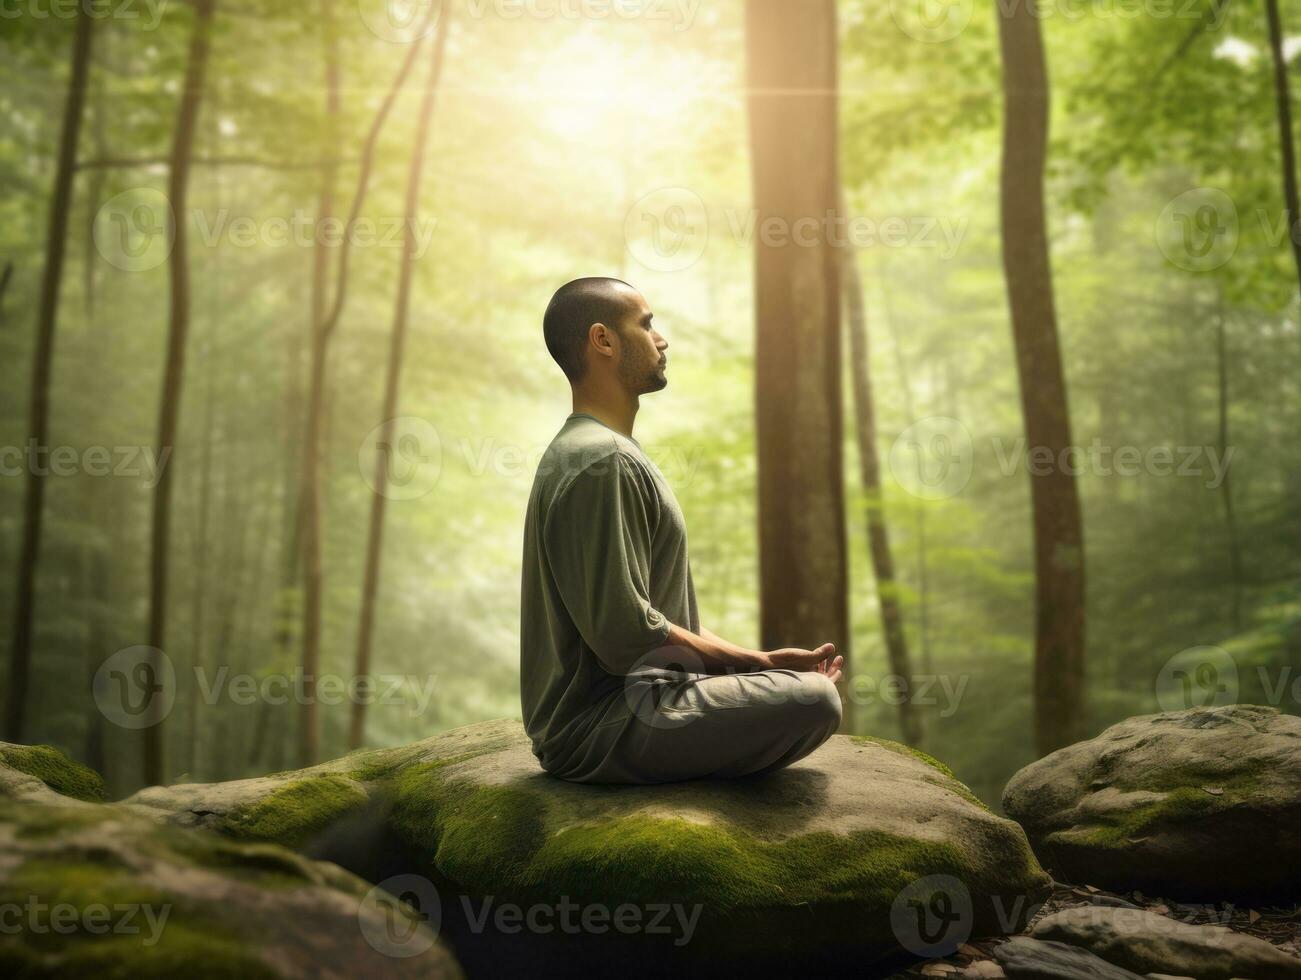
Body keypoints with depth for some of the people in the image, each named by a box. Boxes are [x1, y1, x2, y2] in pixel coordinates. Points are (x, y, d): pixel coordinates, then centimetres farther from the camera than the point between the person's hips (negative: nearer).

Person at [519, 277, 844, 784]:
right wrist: (751, 661, -9)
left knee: (803, 680, 21)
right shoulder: (600, 462, -17)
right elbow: (626, 635, -24)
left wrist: (763, 660, 8)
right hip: (600, 726, -10)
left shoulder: (614, 453, 17)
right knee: (813, 700, -22)